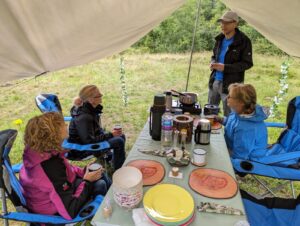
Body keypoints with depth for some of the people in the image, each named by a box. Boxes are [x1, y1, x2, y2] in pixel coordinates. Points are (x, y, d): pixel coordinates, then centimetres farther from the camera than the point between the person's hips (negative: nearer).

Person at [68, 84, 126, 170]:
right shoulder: (84, 117, -31)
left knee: (121, 136, 9)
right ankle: (117, 172, 2)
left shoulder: (92, 109, -4)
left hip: (87, 139, 9)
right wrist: (110, 135, -26)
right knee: (119, 142, -17)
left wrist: (105, 134, -4)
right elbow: (89, 140, -29)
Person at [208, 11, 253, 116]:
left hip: (230, 84, -6)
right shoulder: (220, 39, 9)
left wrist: (225, 67, -22)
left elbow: (247, 63, -11)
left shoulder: (244, 41, -10)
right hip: (215, 81, 6)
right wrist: (213, 63, -4)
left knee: (228, 116, 6)